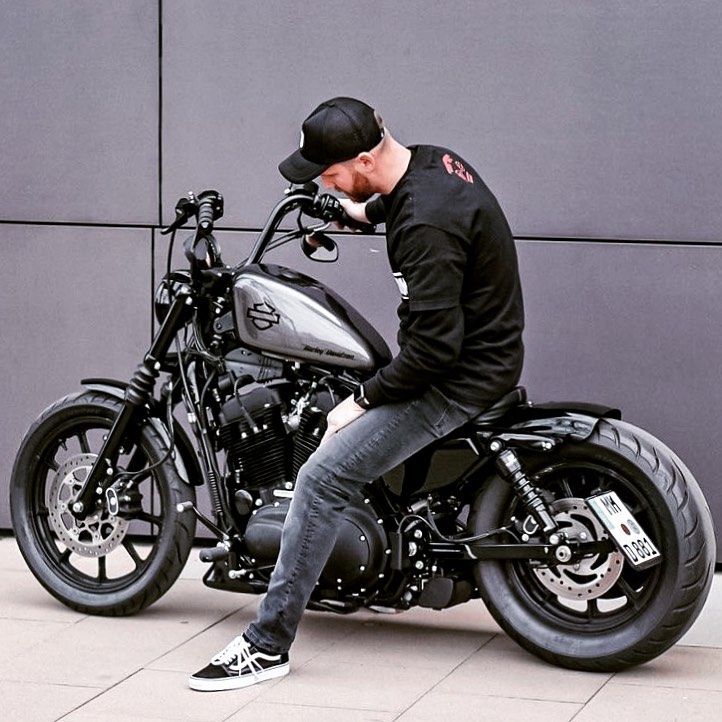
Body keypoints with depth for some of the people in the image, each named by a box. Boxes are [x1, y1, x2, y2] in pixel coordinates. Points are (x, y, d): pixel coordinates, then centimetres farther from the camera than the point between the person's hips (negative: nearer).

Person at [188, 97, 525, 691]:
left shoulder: (425, 226, -29)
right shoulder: (431, 160, 1)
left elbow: (432, 348, -29)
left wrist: (363, 401, -17)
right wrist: (367, 210, 43)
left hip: (461, 376, -11)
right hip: (480, 347, 11)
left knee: (323, 478, -18)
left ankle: (269, 643, -13)